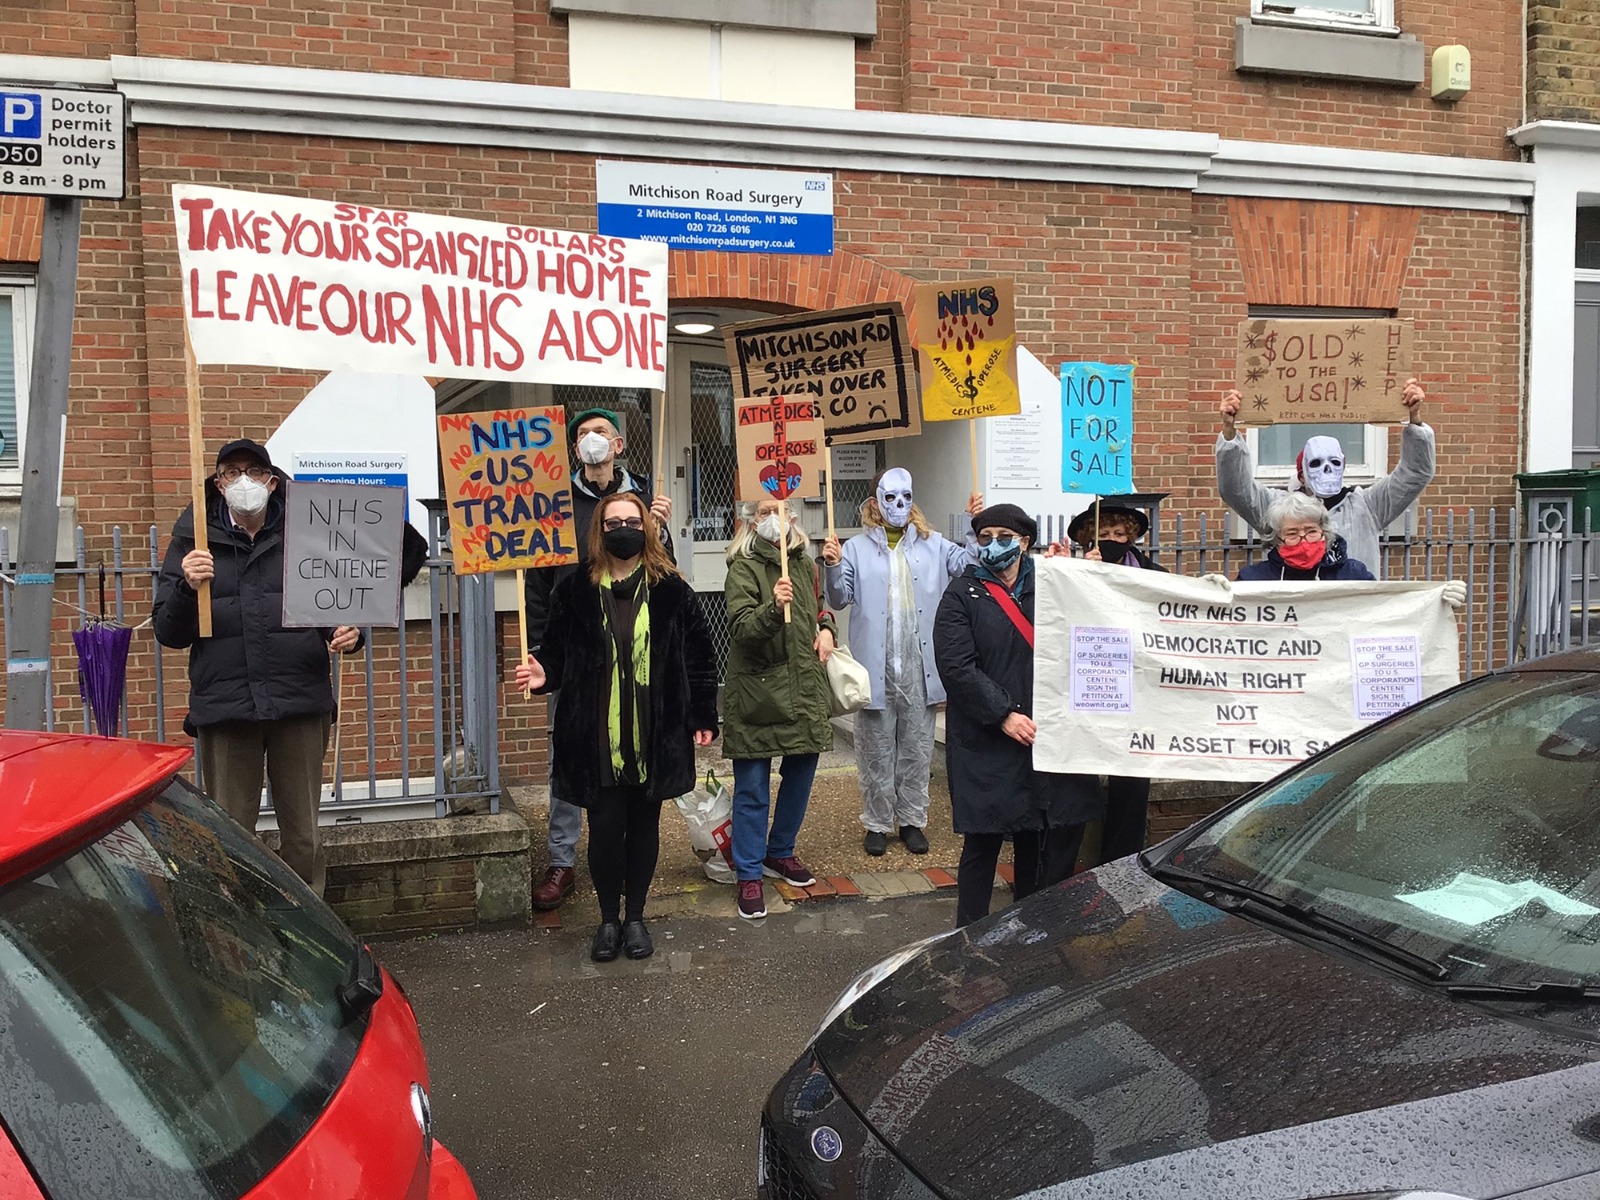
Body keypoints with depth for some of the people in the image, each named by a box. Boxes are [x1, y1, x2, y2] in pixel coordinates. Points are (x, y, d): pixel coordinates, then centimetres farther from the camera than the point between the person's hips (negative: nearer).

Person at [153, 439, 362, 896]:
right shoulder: (192, 540, 6)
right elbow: (169, 634, 4)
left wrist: (348, 633, -8)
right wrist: (187, 587, -15)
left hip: (300, 703, 0)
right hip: (225, 707, 0)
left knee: (304, 837, 9)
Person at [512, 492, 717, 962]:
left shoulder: (671, 590, 0)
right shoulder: (575, 590, 0)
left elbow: (699, 656, 4)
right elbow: (556, 652, 5)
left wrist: (703, 717, 3)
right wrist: (543, 673, -17)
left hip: (656, 736, 1)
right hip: (597, 739, -1)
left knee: (644, 825, 12)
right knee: (605, 827, 3)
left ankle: (635, 917, 29)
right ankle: (609, 919, 24)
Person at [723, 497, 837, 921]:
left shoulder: (804, 563, 11)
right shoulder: (743, 567, -9)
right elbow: (739, 628, -20)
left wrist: (826, 628, 7)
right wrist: (773, 607, -38)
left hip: (805, 691, 6)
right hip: (757, 694, -6)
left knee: (800, 776, 16)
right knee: (753, 788, 1)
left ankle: (780, 853, 36)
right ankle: (749, 875, 12)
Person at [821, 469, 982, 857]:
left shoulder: (933, 545, 10)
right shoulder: (857, 549, 2)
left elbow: (970, 565, -3)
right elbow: (840, 598, -5)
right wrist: (832, 566, -21)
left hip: (919, 667, 2)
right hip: (876, 667, -2)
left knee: (917, 749, 11)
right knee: (876, 750, 7)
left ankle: (912, 820, 24)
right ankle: (877, 823, 20)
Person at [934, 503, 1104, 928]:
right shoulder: (962, 595, 0)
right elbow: (956, 666, -10)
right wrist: (1003, 715, -16)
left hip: (1047, 738, 4)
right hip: (987, 745, -4)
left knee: (1061, 833, 9)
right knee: (983, 843, 2)